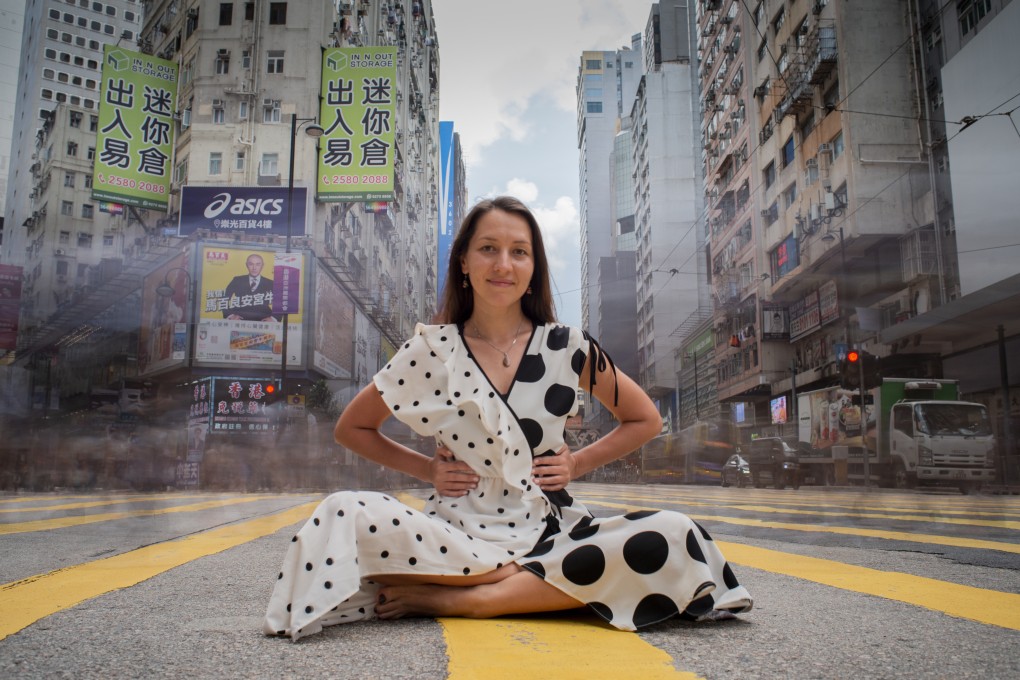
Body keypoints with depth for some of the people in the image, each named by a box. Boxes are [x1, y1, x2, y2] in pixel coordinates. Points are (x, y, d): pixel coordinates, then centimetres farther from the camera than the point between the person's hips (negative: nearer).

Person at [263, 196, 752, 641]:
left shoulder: (566, 348, 2)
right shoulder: (431, 350, 1)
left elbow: (645, 420, 14)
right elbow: (351, 428, 12)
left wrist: (578, 463, 2)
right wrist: (426, 469, 1)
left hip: (549, 530, 1)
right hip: (457, 533, -1)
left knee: (672, 536, -26)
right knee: (344, 516, -29)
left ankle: (461, 599, -20)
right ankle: (549, 584, -16)